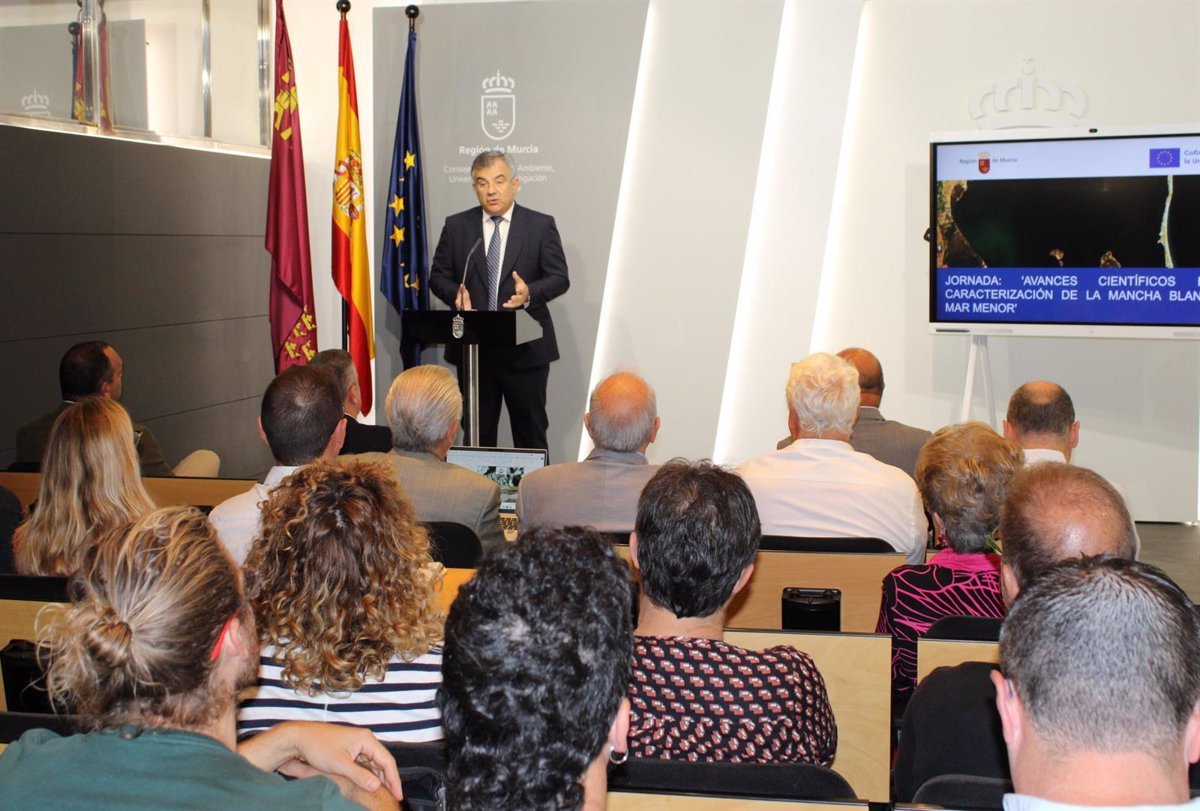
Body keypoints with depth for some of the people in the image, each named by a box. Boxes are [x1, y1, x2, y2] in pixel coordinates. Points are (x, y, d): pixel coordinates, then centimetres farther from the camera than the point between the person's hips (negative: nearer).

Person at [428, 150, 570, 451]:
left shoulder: (541, 225, 1)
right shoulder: (456, 226, 7)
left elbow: (559, 278, -4)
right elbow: (438, 276, 8)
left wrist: (530, 293, -24)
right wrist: (456, 294, -15)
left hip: (525, 350, -2)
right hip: (473, 348, 2)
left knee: (531, 432, 6)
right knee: (476, 432, 10)